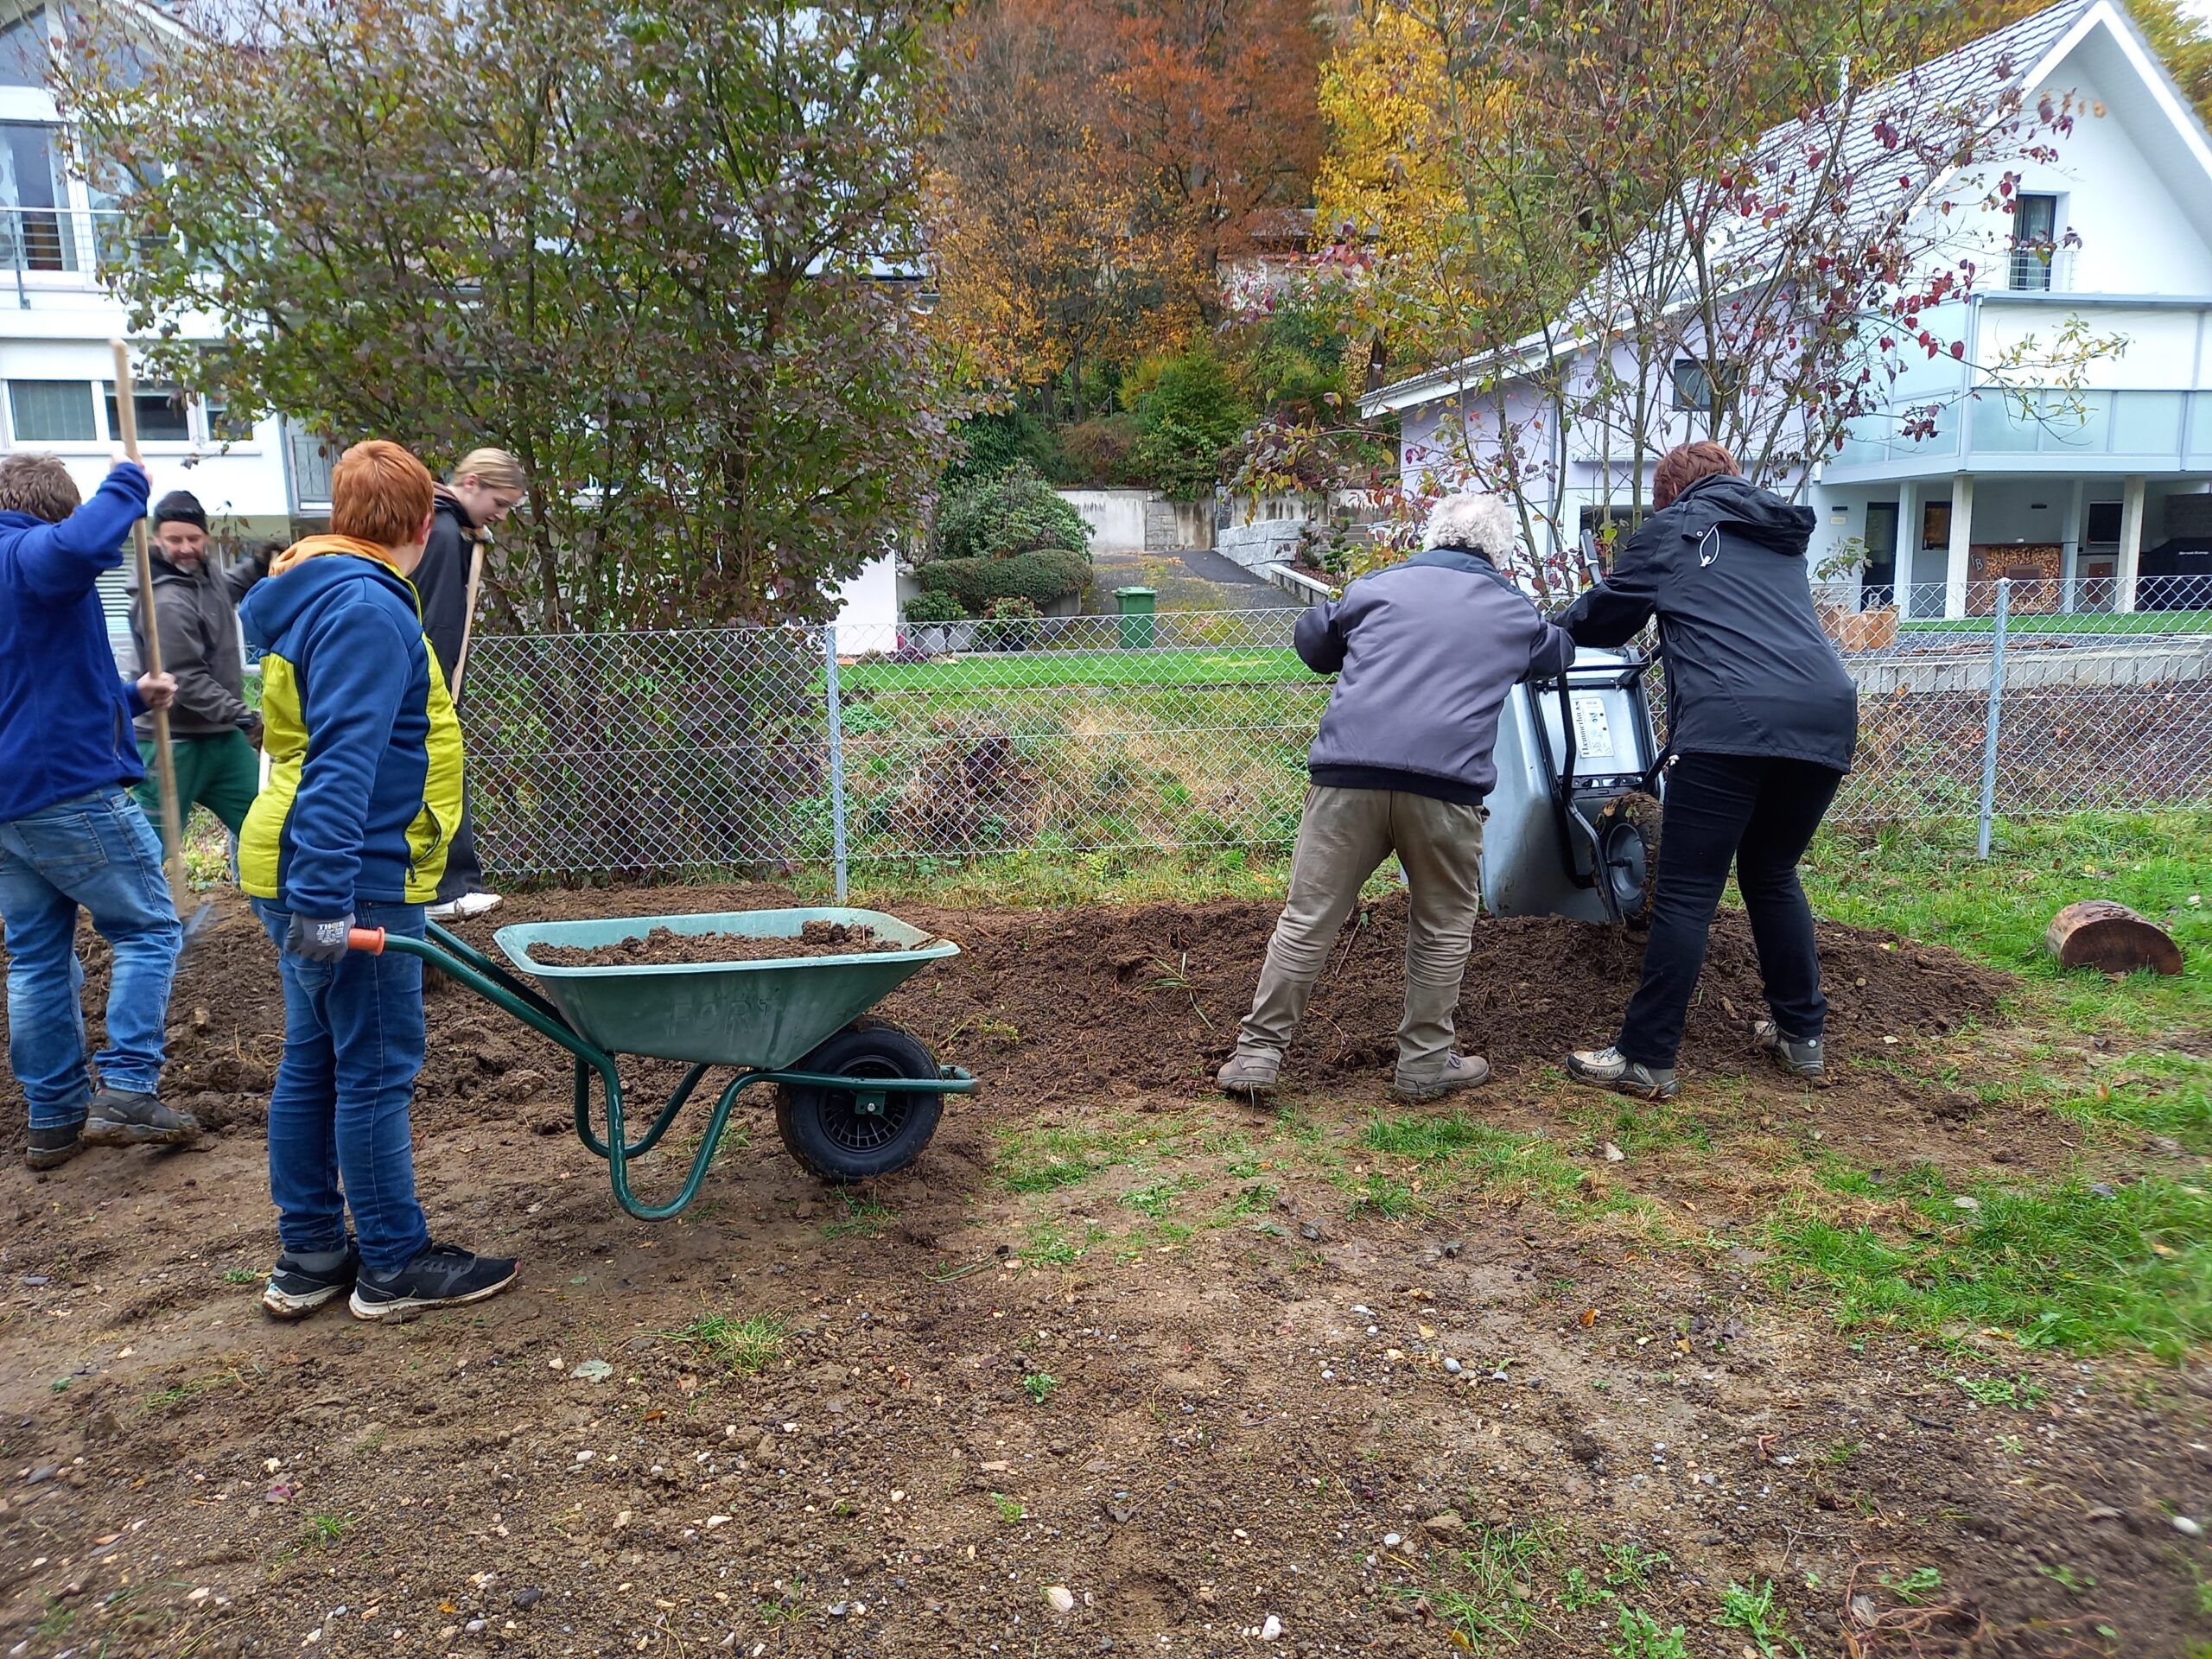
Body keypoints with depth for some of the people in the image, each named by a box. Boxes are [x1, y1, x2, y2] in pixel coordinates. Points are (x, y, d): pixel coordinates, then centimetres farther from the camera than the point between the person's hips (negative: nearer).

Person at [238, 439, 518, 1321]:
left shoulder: (312, 593, 16)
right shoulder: (367, 607, -16)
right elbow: (342, 760, -25)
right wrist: (325, 895, -29)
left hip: (306, 874, 10)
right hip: (348, 880, -10)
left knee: (312, 1062, 15)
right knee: (376, 1070, -1)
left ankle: (310, 1256, 25)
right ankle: (395, 1266, 10)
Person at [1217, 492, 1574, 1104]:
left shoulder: (1380, 586, 16)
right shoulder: (1514, 612, 18)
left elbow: (1313, 640, 28)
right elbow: (1559, 653, 39)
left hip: (1348, 776, 1)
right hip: (1445, 784, 0)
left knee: (1307, 917, 7)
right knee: (1443, 927, 17)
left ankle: (1258, 1052, 10)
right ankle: (1425, 1063, 22)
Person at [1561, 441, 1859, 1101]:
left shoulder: (1672, 528, 15)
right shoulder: (1784, 539, 29)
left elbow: (1603, 616, 21)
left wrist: (1553, 634, 42)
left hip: (1734, 721, -6)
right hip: (1826, 717, 6)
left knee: (1687, 893, -3)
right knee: (1773, 874, 22)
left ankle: (1645, 1059, -1)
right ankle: (1803, 1036, 27)